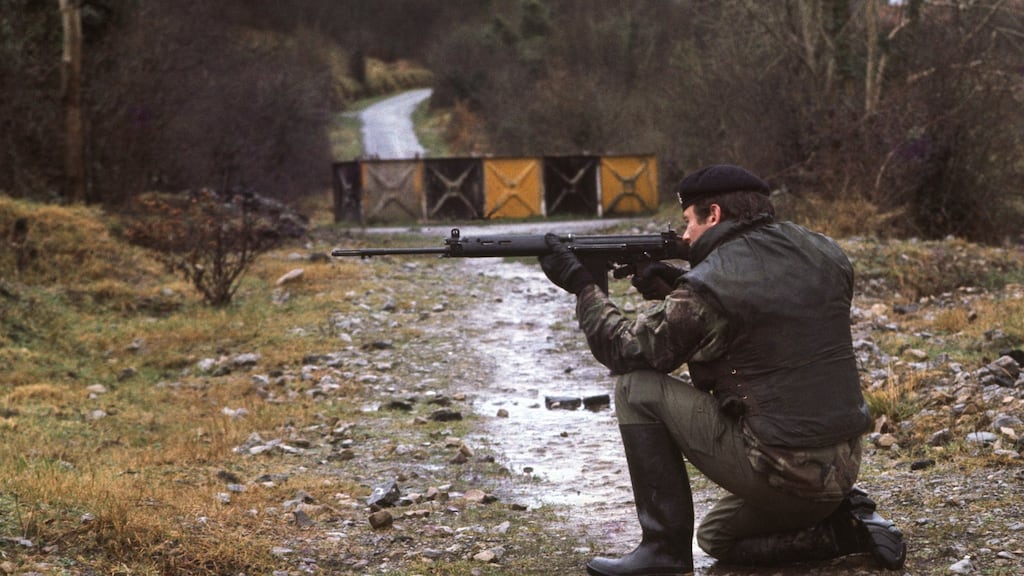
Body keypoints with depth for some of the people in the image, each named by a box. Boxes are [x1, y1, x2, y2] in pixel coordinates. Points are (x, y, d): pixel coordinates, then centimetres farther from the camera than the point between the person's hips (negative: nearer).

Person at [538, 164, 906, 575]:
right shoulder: (825, 255, 7)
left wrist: (581, 286, 9)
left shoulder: (709, 285, -15)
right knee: (716, 538, 32)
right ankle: (845, 522, 11)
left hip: (778, 474, -8)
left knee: (637, 388, -1)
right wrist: (670, 292, 14)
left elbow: (626, 352, -4)